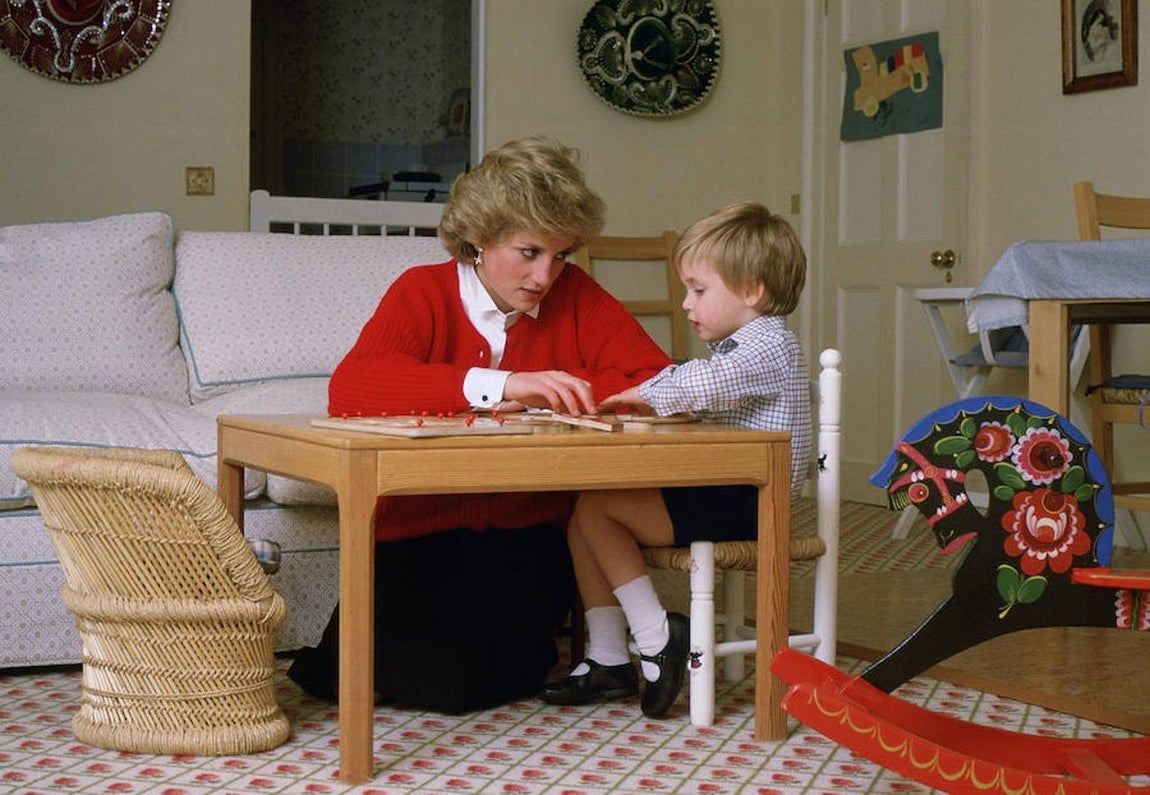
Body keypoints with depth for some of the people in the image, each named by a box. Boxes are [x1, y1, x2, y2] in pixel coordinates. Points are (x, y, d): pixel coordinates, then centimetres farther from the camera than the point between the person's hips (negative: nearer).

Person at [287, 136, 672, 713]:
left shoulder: (574, 298, 3)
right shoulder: (423, 292, -3)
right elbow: (348, 389, -22)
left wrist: (539, 399, -19)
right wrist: (499, 384, -31)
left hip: (527, 535, 1)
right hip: (418, 532, 0)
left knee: (464, 681, -20)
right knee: (407, 666, -22)